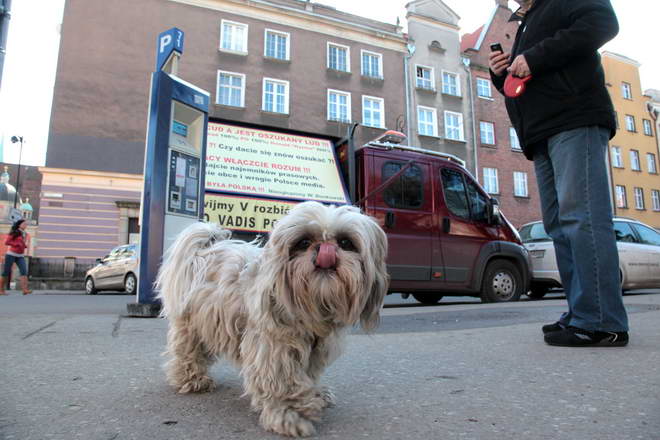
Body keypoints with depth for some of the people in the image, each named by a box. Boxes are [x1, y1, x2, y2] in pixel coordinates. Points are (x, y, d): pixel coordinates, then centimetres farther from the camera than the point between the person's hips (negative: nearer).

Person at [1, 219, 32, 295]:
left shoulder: (25, 234, 14)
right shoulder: (14, 233, -2)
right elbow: (6, 242, -8)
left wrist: (25, 245, 7)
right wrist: (17, 244, -15)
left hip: (20, 256, 5)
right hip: (11, 254, -5)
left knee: (24, 271, -13)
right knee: (6, 272, 2)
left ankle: (25, 290, -23)